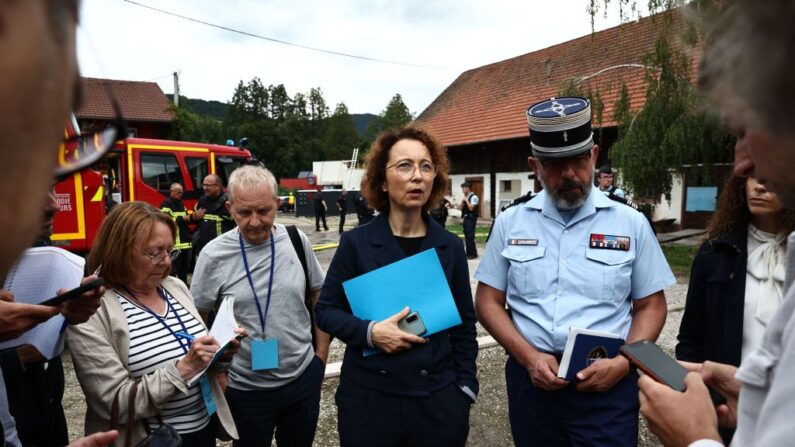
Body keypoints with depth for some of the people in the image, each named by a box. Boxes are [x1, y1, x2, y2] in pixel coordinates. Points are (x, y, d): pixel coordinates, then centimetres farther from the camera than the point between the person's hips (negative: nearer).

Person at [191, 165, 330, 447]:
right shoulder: (215, 255, -11)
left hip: (304, 378, 2)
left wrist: (321, 354, 3)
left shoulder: (296, 241, -5)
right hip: (246, 389, -2)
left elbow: (319, 297, 4)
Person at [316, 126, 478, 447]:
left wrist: (465, 387, 2)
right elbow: (326, 310, -1)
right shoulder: (356, 242, -6)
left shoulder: (450, 246, 0)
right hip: (369, 398, -1)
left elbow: (464, 323, 7)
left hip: (438, 399, 2)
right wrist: (369, 332, -18)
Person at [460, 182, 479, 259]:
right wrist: (463, 201, 1)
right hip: (466, 218, 9)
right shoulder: (466, 197, 14)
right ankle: (469, 253, 19)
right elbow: (461, 208, 16)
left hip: (471, 219, -9)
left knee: (470, 236, -8)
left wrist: (466, 200, -13)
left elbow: (471, 208, -21)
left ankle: (473, 254, 0)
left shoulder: (474, 197, -11)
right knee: (467, 236, 11)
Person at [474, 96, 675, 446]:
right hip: (531, 381, 1)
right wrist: (529, 357, -11)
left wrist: (623, 363, -11)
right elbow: (488, 302, 2)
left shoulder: (631, 224, 1)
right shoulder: (510, 223, 1)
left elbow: (651, 306, 5)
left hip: (607, 385, -1)